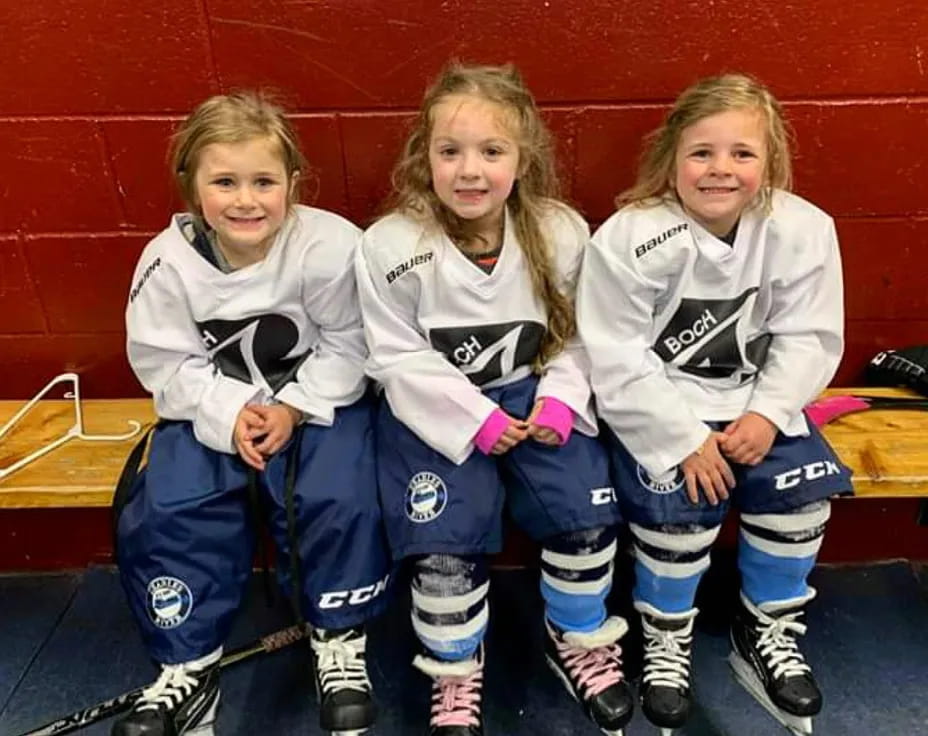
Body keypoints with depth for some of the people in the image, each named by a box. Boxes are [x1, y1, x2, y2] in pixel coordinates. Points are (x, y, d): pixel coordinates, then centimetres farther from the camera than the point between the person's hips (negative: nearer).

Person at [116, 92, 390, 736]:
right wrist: (229, 412, -20)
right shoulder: (168, 261, -13)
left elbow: (348, 347, -12)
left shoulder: (330, 245, -21)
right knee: (167, 508, -14)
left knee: (337, 499, -24)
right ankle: (189, 664, 6)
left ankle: (340, 641, 2)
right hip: (213, 404, 3)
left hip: (320, 397, -2)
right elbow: (166, 364, -6)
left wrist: (293, 407, -21)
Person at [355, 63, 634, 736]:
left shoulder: (561, 234, -7)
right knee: (446, 539, -19)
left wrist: (560, 400, -14)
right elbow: (398, 358, -11)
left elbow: (577, 333, 2)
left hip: (532, 394, 2)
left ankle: (579, 639, 19)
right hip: (434, 409, -2)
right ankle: (455, 669, 12)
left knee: (586, 513, -13)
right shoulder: (390, 247, -14)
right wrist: (475, 418, -17)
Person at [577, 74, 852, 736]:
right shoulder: (630, 241, -19)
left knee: (803, 490, -13)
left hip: (753, 399, 4)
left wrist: (767, 413, -17)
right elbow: (617, 362, -19)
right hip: (656, 407, -3)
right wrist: (685, 438, -21)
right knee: (680, 503, -22)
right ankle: (666, 639, 8)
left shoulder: (803, 231, -8)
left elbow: (808, 338, -2)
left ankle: (768, 632, 15)